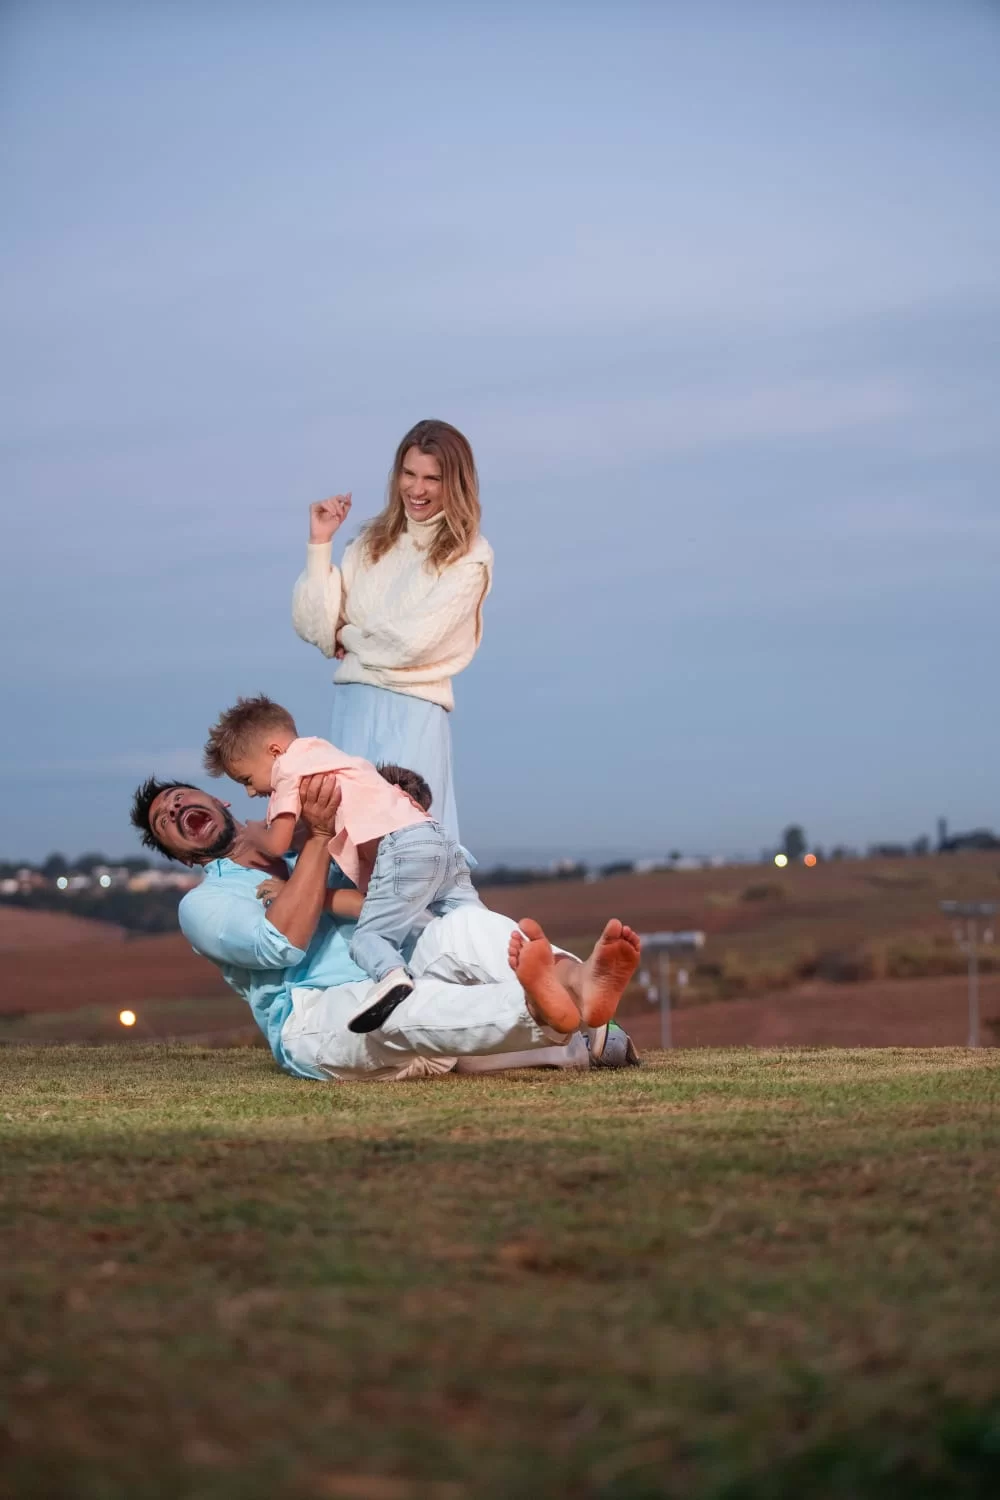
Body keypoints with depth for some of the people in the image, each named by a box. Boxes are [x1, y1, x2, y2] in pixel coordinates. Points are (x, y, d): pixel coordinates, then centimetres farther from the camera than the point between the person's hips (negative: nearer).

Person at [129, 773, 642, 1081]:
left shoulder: (304, 860, 36)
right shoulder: (202, 904, 19)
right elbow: (280, 945, -4)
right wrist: (318, 837, -7)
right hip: (319, 1021, -5)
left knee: (461, 929, -26)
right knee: (386, 1006, -40)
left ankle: (581, 984, -56)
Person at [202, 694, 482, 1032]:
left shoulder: (290, 767, 5)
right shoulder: (324, 755, 31)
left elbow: (278, 844, 2)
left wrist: (252, 833, 22)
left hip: (403, 847, -9)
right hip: (442, 841, 9)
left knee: (368, 937, -16)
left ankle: (391, 976, -43)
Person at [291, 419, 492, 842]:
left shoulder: (469, 556, -2)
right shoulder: (372, 543, 12)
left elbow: (413, 641, -11)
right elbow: (314, 627, 5)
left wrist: (348, 635, 4)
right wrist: (320, 543, 1)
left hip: (413, 715, -5)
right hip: (352, 709, 5)